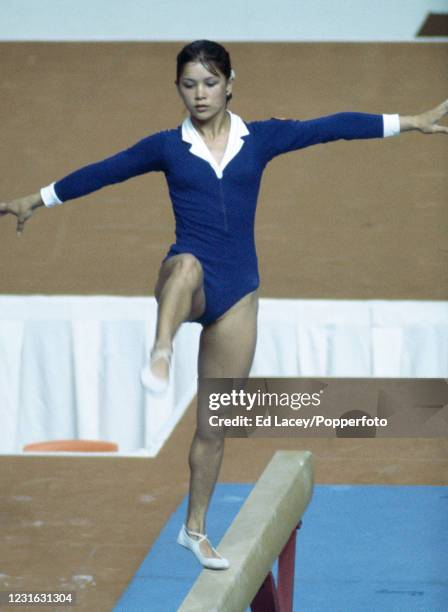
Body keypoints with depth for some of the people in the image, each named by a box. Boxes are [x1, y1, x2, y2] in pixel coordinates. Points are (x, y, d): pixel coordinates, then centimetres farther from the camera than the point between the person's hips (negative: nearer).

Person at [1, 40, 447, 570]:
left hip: (237, 293, 2)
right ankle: (160, 357, -55)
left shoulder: (259, 138, 5)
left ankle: (195, 529, 19)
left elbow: (331, 127, 2)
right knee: (187, 265, -42)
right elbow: (103, 172, 13)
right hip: (186, 282, -1)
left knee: (214, 424, 7)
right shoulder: (167, 147, 4)